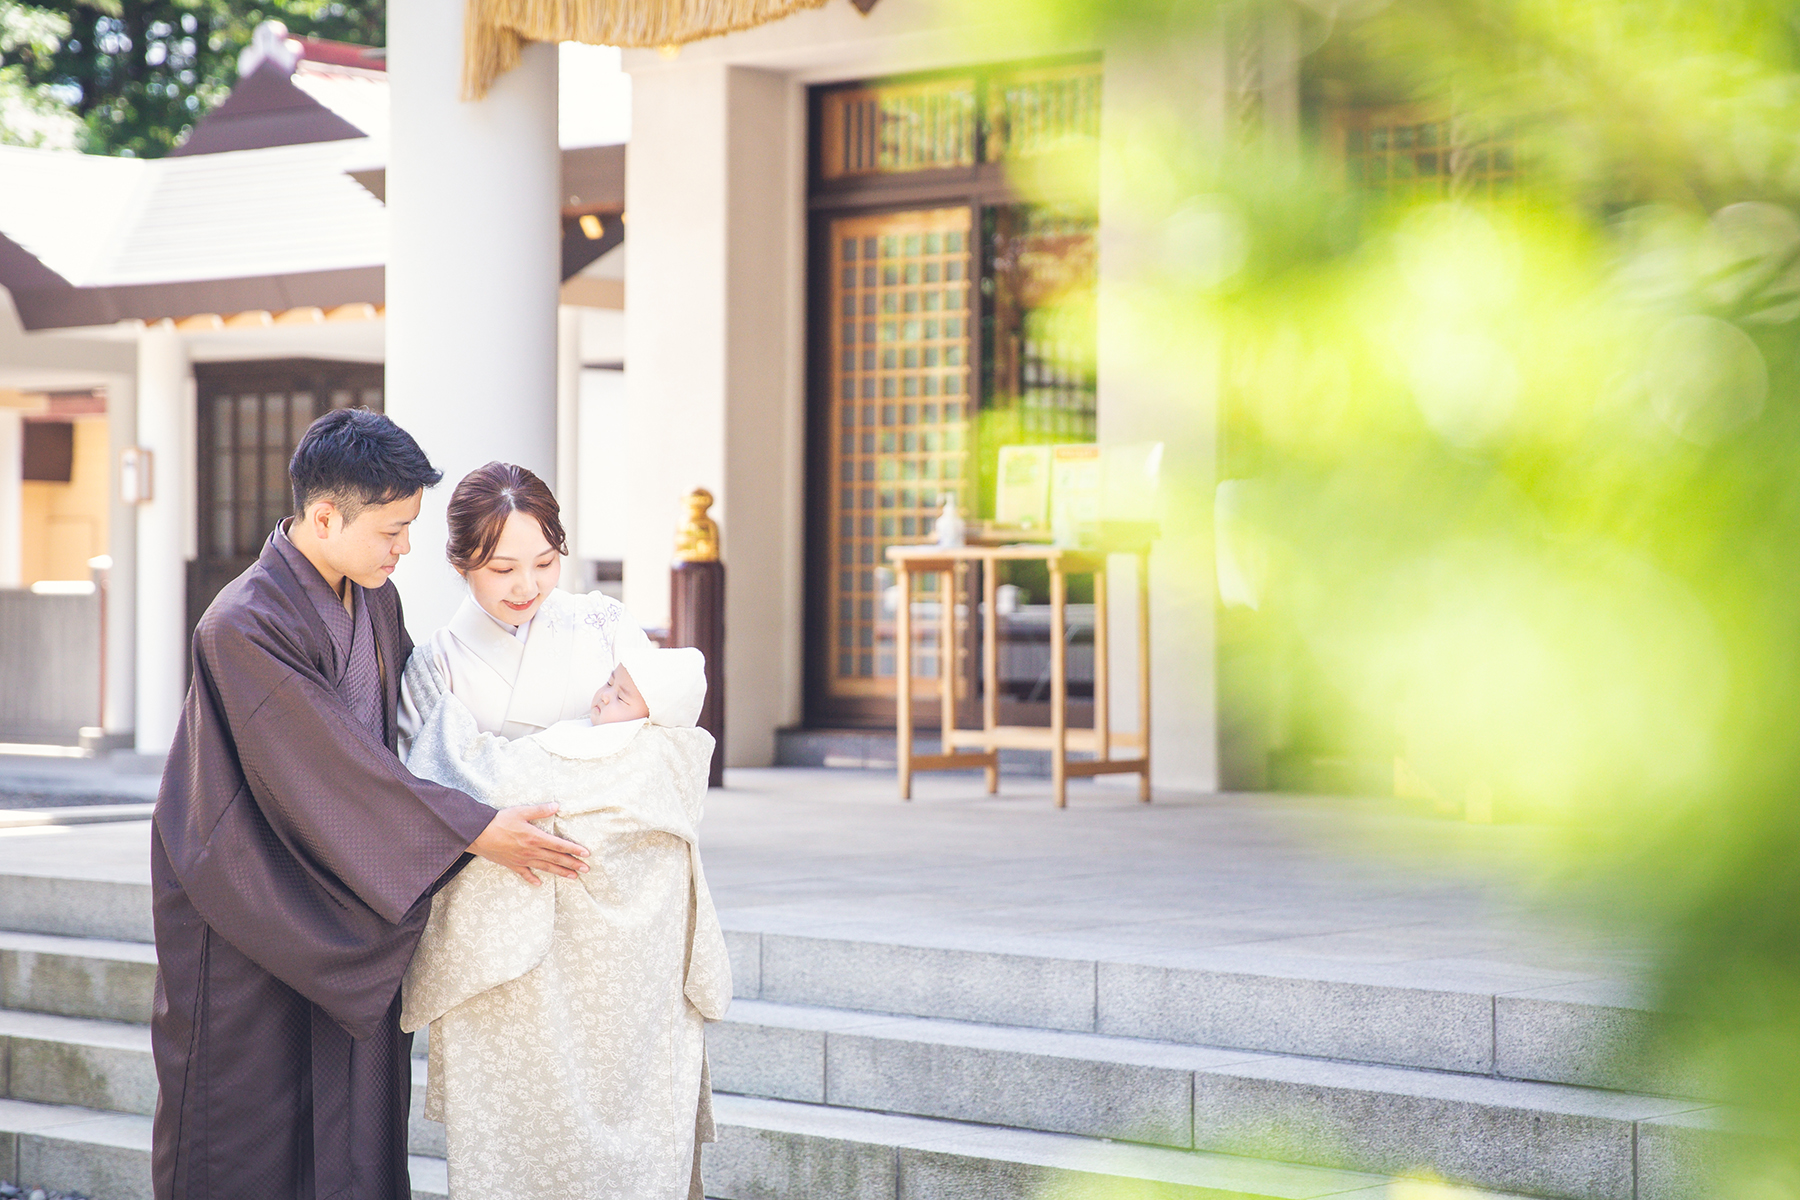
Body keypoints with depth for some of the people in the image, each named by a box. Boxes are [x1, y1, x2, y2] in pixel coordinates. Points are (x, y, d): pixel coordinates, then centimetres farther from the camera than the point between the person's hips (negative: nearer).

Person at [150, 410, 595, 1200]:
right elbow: (336, 770, -21)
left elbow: (410, 719, 20)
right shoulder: (244, 628, -21)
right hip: (254, 921, -7)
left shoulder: (375, 602, 5)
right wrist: (473, 830, -18)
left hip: (351, 921, 7)